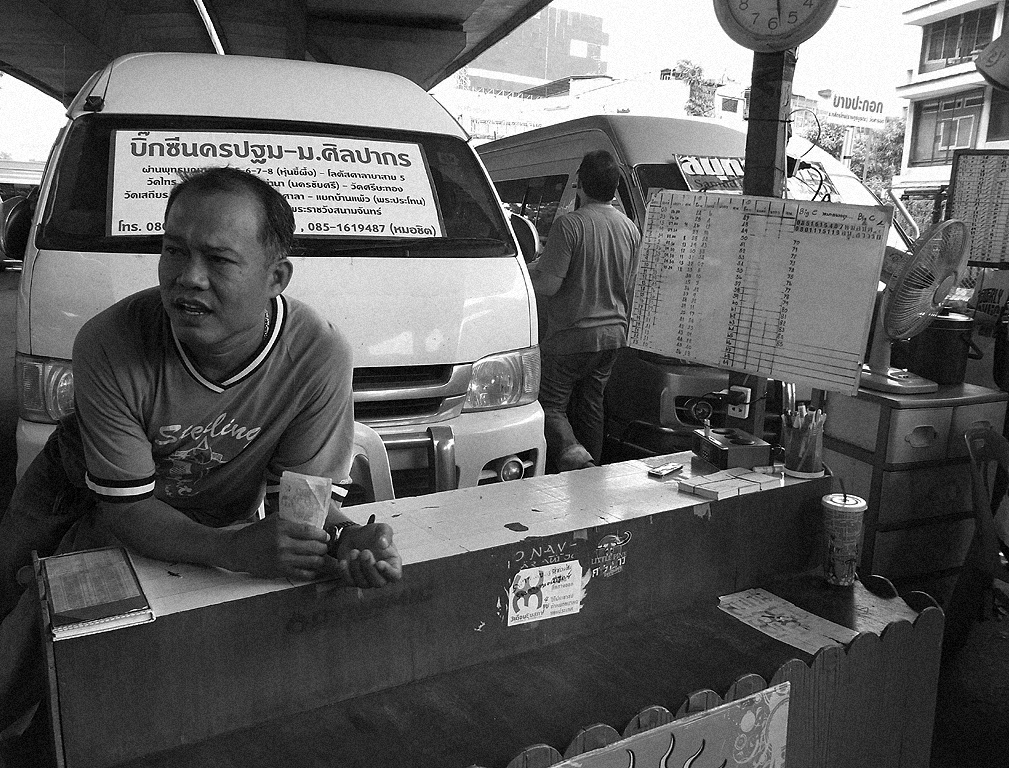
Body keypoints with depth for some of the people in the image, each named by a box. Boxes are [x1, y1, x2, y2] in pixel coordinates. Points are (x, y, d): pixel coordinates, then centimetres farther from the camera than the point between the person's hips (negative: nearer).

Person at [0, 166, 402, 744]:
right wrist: (233, 549, -43)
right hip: (84, 498, 0)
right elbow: (125, 508, -26)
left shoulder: (321, 357, -30)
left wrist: (345, 537, -43)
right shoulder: (109, 345, -32)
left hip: (218, 519, 0)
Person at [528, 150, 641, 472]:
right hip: (613, 333, 7)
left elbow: (548, 285, -19)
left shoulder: (569, 224, -16)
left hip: (571, 334, -7)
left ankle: (572, 454, -20)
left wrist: (530, 270, 1)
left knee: (550, 404, 4)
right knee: (590, 406, 18)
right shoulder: (630, 228, 7)